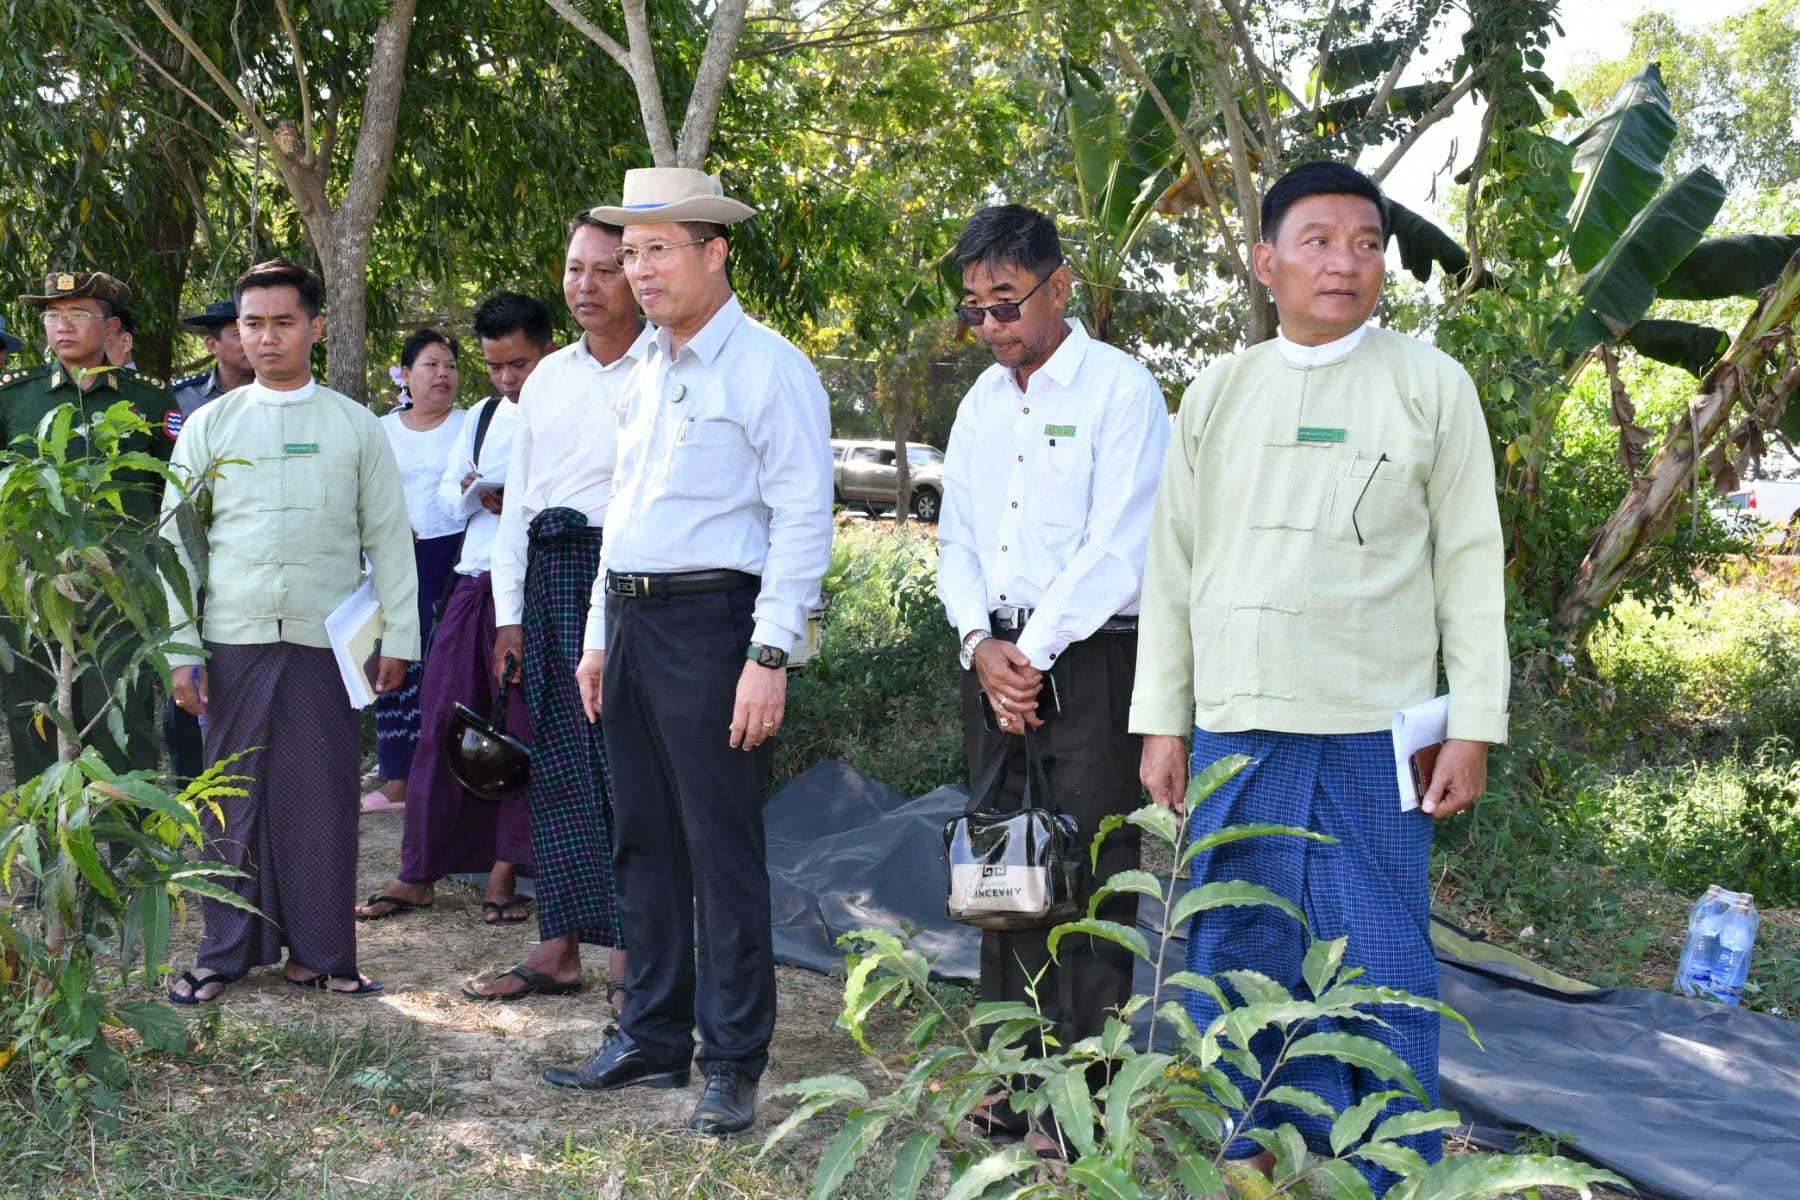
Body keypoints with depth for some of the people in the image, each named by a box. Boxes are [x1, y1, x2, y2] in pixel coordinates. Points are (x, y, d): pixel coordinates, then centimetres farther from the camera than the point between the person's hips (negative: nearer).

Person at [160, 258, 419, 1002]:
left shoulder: (356, 427, 6)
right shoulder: (211, 426, 7)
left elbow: (389, 539, 7)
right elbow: (176, 540, 6)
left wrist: (398, 637, 2)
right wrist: (180, 648, 0)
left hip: (325, 641, 0)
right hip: (234, 640, 1)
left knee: (324, 798, 2)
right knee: (233, 796, 4)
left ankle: (319, 953, 13)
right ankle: (228, 953, 16)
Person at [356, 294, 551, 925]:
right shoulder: (481, 418, 18)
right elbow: (446, 490, 21)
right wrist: (475, 494, 0)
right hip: (473, 583, 6)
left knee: (524, 729, 1)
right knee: (441, 723, 5)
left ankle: (504, 873, 10)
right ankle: (417, 874, 12)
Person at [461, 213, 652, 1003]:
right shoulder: (547, 378, 16)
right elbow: (517, 496, 17)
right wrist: (509, 612, 10)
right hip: (548, 574, 7)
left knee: (625, 761, -5)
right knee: (554, 761, 9)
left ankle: (632, 950, 5)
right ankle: (560, 944, 16)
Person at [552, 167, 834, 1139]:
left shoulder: (766, 369, -9)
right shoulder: (646, 376, 16)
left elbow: (803, 521, -14)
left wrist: (770, 657, -19)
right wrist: (599, 637, 18)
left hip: (710, 623, -8)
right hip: (632, 622, 8)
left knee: (722, 851, -3)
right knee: (644, 843, 13)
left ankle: (733, 1065, 6)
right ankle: (652, 1039, 24)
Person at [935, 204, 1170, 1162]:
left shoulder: (1120, 390, -7)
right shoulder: (982, 401, 15)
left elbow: (1120, 550, -14)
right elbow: (956, 539, 14)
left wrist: (1035, 654, -12)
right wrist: (981, 645, -3)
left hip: (1087, 661, -7)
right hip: (994, 658, 7)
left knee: (1085, 885, -5)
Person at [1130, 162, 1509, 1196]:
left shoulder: (1430, 386, 2)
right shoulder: (1219, 393, 10)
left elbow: (1471, 563, 1)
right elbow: (1172, 567, 11)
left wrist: (1475, 724, -4)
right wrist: (1162, 721, 7)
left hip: (1373, 732, -3)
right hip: (1236, 725, 3)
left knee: (1379, 962, 0)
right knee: (1236, 956, 8)